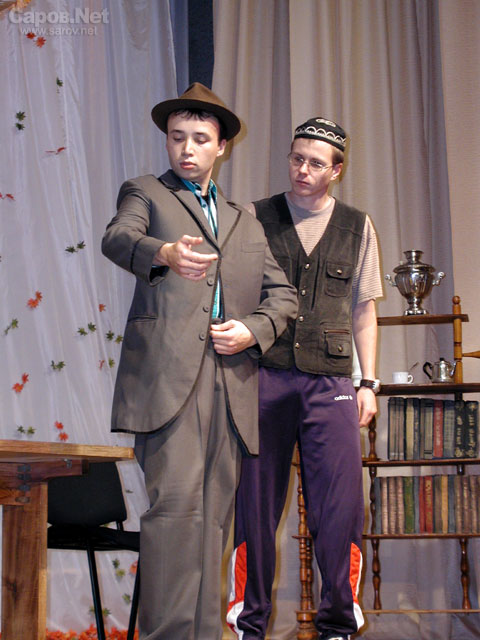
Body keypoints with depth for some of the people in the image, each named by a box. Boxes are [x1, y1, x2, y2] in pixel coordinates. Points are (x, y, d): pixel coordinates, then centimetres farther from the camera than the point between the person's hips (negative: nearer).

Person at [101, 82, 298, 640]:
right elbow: (118, 238, -7)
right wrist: (165, 252, -31)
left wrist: (253, 330, 3)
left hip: (230, 379, 4)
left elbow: (282, 294, 25)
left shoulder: (246, 223, 28)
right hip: (168, 374, -4)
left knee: (212, 516, 1)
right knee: (176, 502, -17)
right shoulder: (145, 194, 15)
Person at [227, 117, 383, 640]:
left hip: (330, 381, 1)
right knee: (255, 501, 1)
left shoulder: (357, 227, 13)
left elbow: (364, 312, 14)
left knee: (341, 504, -5)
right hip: (264, 376, -1)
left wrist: (368, 383, 7)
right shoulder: (255, 219, 8)